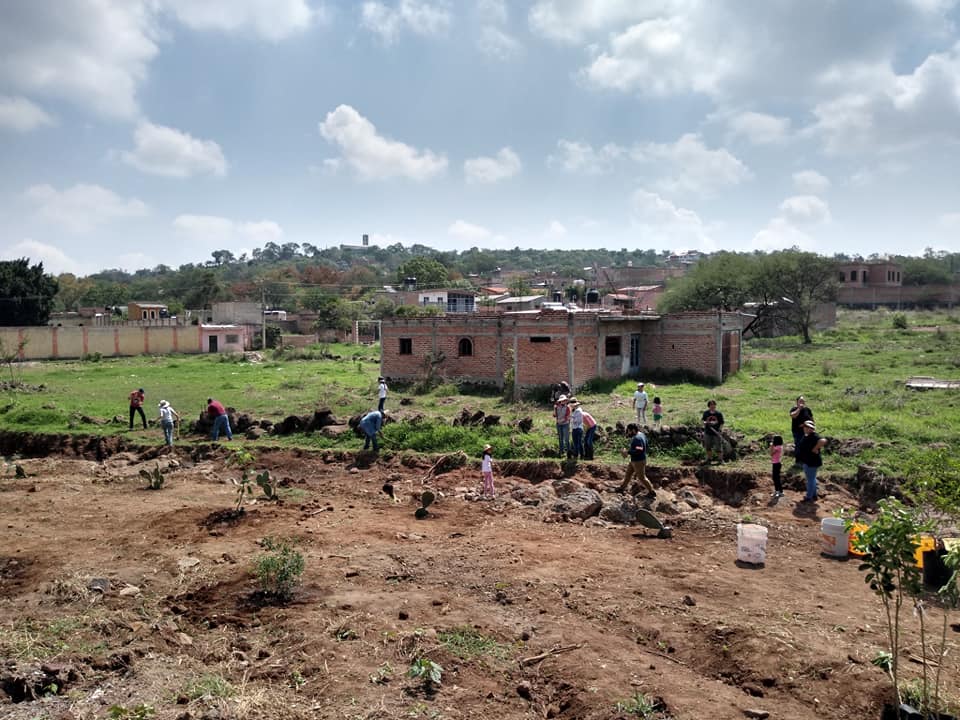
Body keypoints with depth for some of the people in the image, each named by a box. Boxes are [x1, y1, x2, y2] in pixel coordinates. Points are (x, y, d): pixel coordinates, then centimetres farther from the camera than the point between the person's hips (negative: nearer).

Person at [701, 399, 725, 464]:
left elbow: (721, 423, -2)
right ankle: (709, 458, 29)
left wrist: (719, 430, -14)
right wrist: (705, 423, -13)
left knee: (718, 447, 2)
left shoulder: (719, 413, -6)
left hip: (716, 433, -2)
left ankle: (720, 459, 16)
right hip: (708, 433, 2)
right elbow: (703, 420, 9)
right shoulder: (706, 413, -1)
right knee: (708, 446, 13)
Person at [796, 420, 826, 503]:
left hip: (812, 462, -11)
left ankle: (809, 497, 12)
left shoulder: (814, 437, -25)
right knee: (812, 479, 22)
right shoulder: (806, 435, 4)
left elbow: (823, 441, -44)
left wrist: (815, 449, -32)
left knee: (810, 479, 1)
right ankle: (814, 495, 36)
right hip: (807, 461, 11)